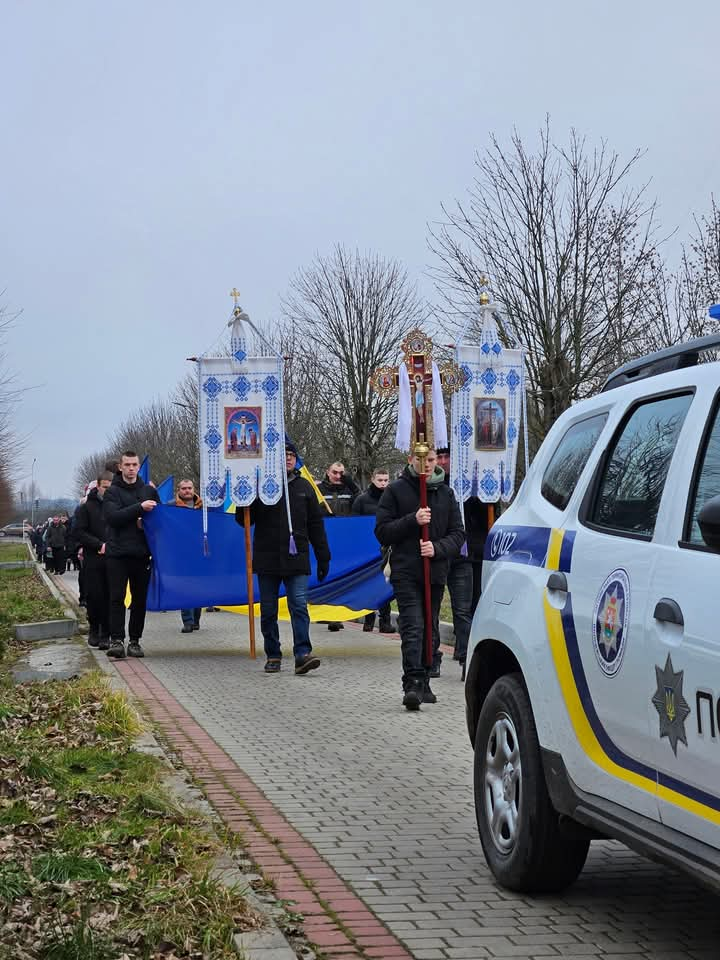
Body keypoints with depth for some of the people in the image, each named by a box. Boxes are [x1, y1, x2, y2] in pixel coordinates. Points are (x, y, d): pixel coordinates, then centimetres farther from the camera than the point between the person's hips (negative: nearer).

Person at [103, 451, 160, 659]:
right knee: (117, 597, -7)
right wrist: (139, 508, -21)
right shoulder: (113, 491, 2)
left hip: (142, 554, 3)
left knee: (140, 599, 5)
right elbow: (113, 517, -13)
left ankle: (134, 641, 11)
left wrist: (147, 523, -6)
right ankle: (116, 640, -8)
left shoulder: (149, 491, 13)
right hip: (117, 554, -3)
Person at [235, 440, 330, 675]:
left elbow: (316, 525, 13)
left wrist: (323, 557, 9)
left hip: (296, 559, 0)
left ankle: (303, 653, -14)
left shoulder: (304, 487, 11)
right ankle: (273, 656, 15)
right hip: (267, 560, 0)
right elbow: (244, 520, 5)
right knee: (268, 611, 6)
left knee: (299, 606, -11)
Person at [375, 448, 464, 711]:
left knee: (429, 630, 11)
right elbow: (382, 531, -2)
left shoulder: (446, 493, 12)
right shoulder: (396, 491, 2)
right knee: (413, 628, -16)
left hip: (436, 573, 4)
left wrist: (438, 548, -10)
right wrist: (413, 520, -15)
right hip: (406, 573, -4)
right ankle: (413, 683, -22)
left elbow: (458, 533, 10)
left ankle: (423, 684, 21)